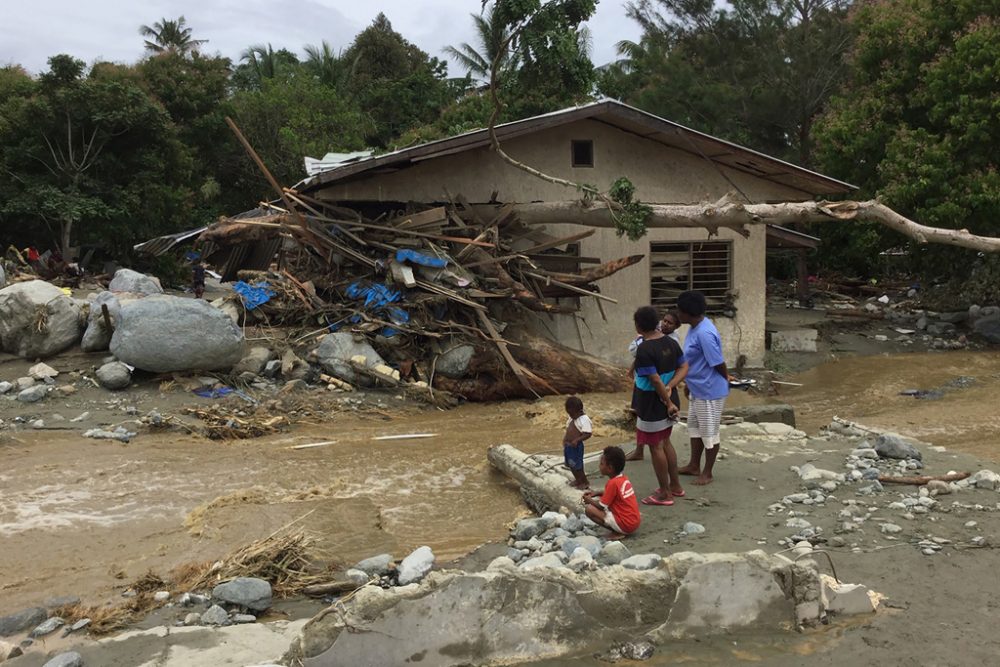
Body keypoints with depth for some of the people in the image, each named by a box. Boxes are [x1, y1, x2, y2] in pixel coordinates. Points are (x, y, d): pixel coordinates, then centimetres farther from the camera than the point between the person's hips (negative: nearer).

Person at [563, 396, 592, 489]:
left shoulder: (584, 419, -20)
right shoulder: (572, 418, 6)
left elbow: (588, 434, -25)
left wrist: (577, 440, -32)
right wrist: (565, 439, 8)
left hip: (576, 446, -9)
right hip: (568, 445, 9)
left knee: (576, 465, 0)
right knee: (570, 464, 18)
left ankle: (585, 482, 17)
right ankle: (578, 479, 37)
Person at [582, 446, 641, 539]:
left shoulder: (613, 483, -17)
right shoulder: (624, 478, 7)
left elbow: (601, 506, -11)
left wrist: (590, 501, 7)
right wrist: (596, 493, 18)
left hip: (626, 525, -9)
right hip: (636, 522, 9)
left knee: (589, 509, -10)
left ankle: (617, 533, -9)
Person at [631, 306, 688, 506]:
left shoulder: (644, 350, -23)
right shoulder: (671, 342, 2)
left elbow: (656, 380, -23)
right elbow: (684, 367, 3)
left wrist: (669, 403, -14)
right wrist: (670, 387, -8)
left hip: (651, 405, -8)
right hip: (666, 403, 8)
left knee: (655, 447, 4)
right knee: (665, 442, 21)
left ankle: (664, 493, 14)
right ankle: (675, 485, 32)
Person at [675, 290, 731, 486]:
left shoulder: (704, 333, -28)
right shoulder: (695, 327, 4)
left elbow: (718, 363, -22)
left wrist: (727, 379, -4)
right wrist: (689, 384, 20)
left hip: (710, 391, -10)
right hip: (697, 389, 10)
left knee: (709, 432, 5)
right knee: (694, 427, 21)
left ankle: (707, 473, 20)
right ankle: (694, 466, 36)